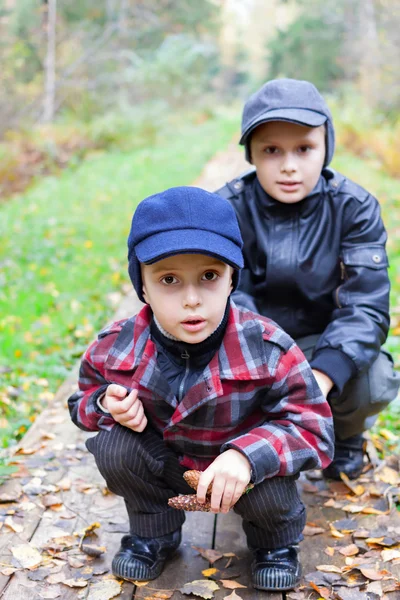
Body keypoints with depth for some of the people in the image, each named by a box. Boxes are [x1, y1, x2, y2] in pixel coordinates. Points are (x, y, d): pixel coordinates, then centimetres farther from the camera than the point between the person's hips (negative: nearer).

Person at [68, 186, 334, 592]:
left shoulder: (268, 351, -28)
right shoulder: (116, 348, -20)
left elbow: (311, 425, -24)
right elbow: (83, 399, 0)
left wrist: (248, 456, -42)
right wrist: (108, 405, -27)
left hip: (237, 467, -2)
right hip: (164, 463, 2)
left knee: (269, 493, -30)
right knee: (113, 448, -22)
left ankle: (275, 542, 11)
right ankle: (152, 535, 8)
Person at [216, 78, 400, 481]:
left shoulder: (354, 207, -14)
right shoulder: (228, 209, -15)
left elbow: (366, 304, -21)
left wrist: (322, 376, -39)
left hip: (323, 345, 0)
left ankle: (344, 436, 8)